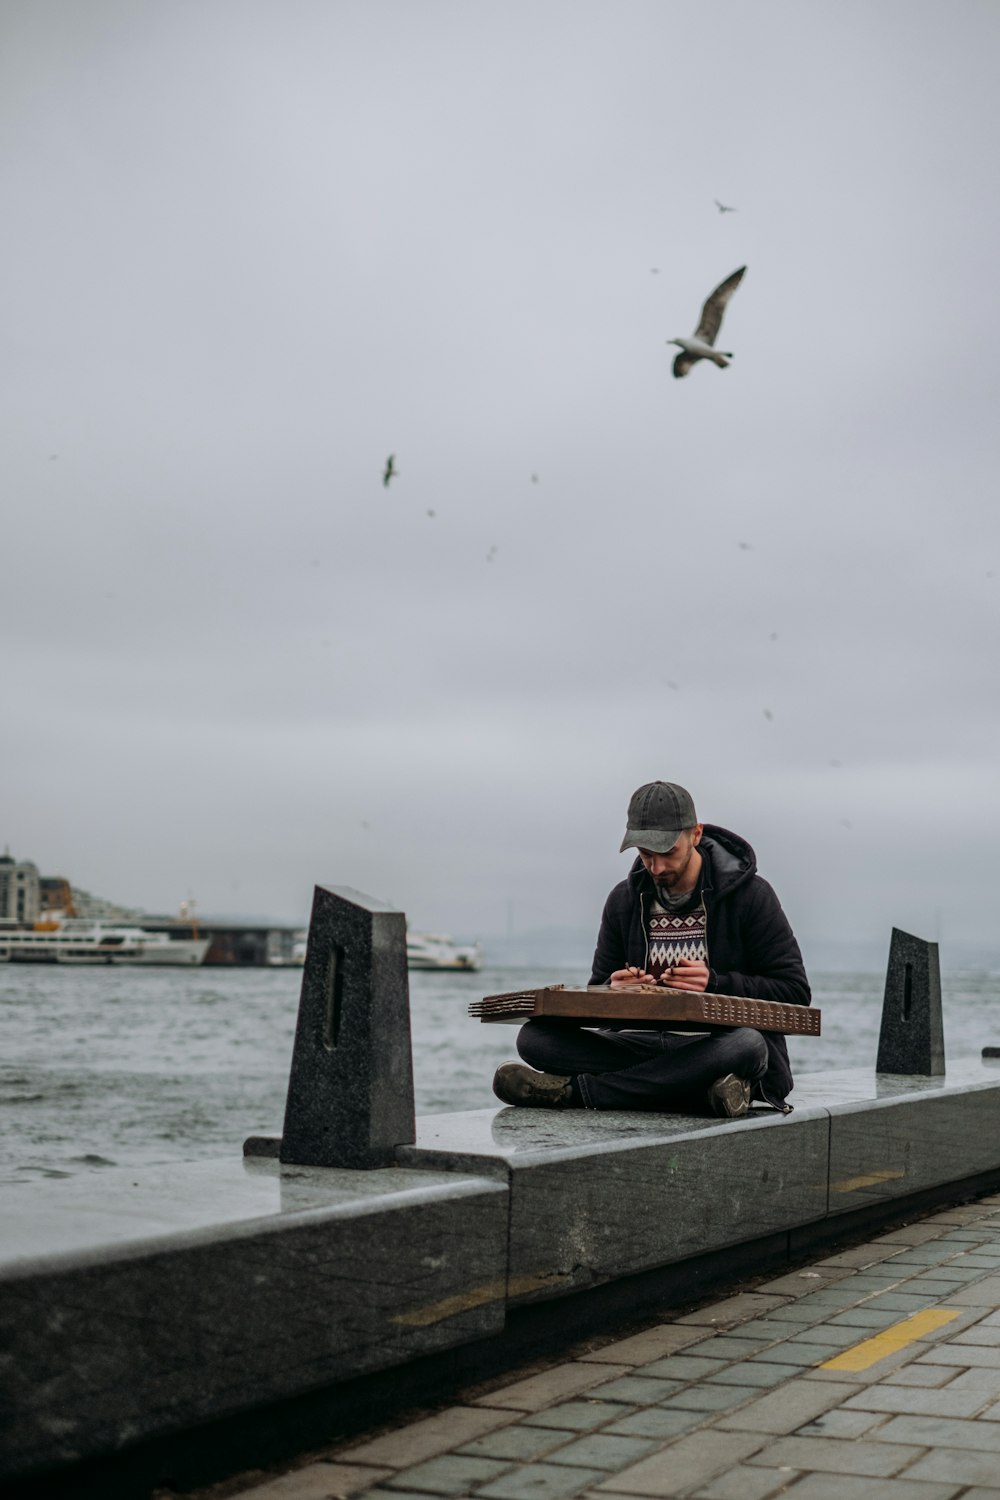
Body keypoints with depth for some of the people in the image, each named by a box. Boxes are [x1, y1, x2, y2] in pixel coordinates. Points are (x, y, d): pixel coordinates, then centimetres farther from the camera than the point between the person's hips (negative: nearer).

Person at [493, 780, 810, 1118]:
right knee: (535, 1036, -17)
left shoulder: (750, 894, -2)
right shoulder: (625, 899, 10)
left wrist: (717, 984, -18)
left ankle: (574, 1091, -31)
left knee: (747, 1044, -41)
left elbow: (795, 991, -4)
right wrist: (614, 989, -8)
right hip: (644, 1044, 3)